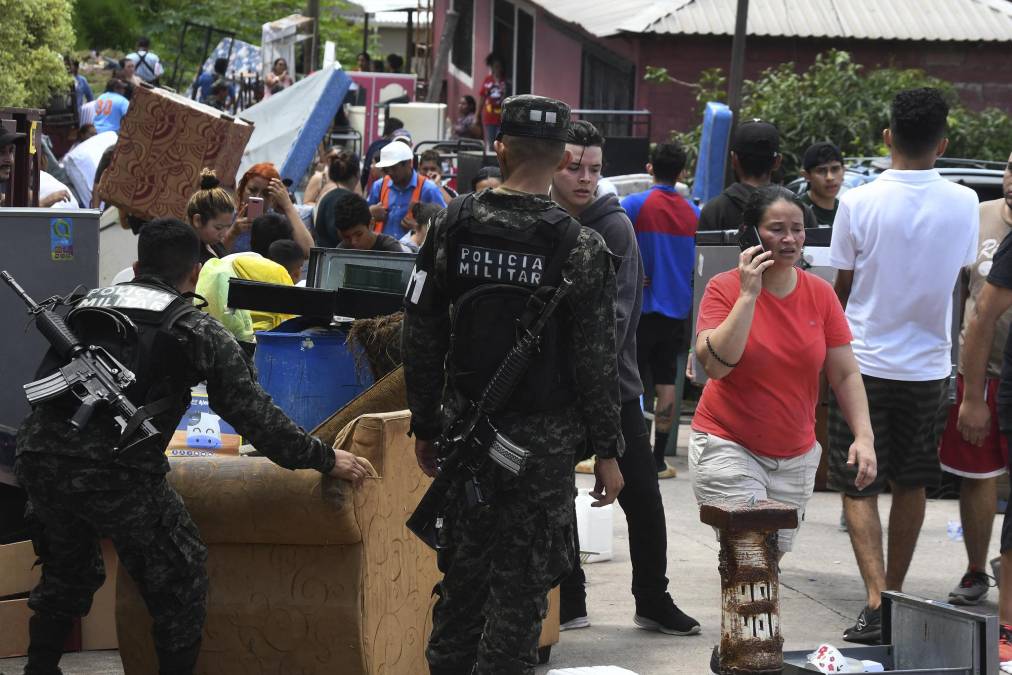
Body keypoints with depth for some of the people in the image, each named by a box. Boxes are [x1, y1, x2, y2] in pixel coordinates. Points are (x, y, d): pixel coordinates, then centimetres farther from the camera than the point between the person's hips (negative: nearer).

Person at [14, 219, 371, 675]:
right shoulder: (197, 330, 8)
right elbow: (253, 414, 6)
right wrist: (324, 459, 16)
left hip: (38, 454, 6)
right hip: (117, 472, -5)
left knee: (66, 574, 29)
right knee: (179, 581, 13)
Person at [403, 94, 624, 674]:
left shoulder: (452, 227, -3)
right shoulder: (578, 247, -12)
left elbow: (420, 337, 2)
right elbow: (595, 361, -10)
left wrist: (425, 426, 13)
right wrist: (608, 451, -2)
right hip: (542, 442, -3)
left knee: (462, 573, 15)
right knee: (520, 586, 3)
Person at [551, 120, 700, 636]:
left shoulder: (614, 227, -7)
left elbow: (615, 314, -15)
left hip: (612, 385, -2)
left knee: (642, 500, 3)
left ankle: (653, 602, 16)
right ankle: (568, 602, 18)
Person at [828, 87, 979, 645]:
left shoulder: (858, 203, -13)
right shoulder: (963, 204, -5)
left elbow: (843, 286, -3)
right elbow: (959, 277, 7)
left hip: (864, 363, -3)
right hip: (928, 364, 3)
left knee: (859, 488, 3)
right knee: (911, 484, 18)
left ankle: (877, 600, -13)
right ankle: (895, 593, 27)